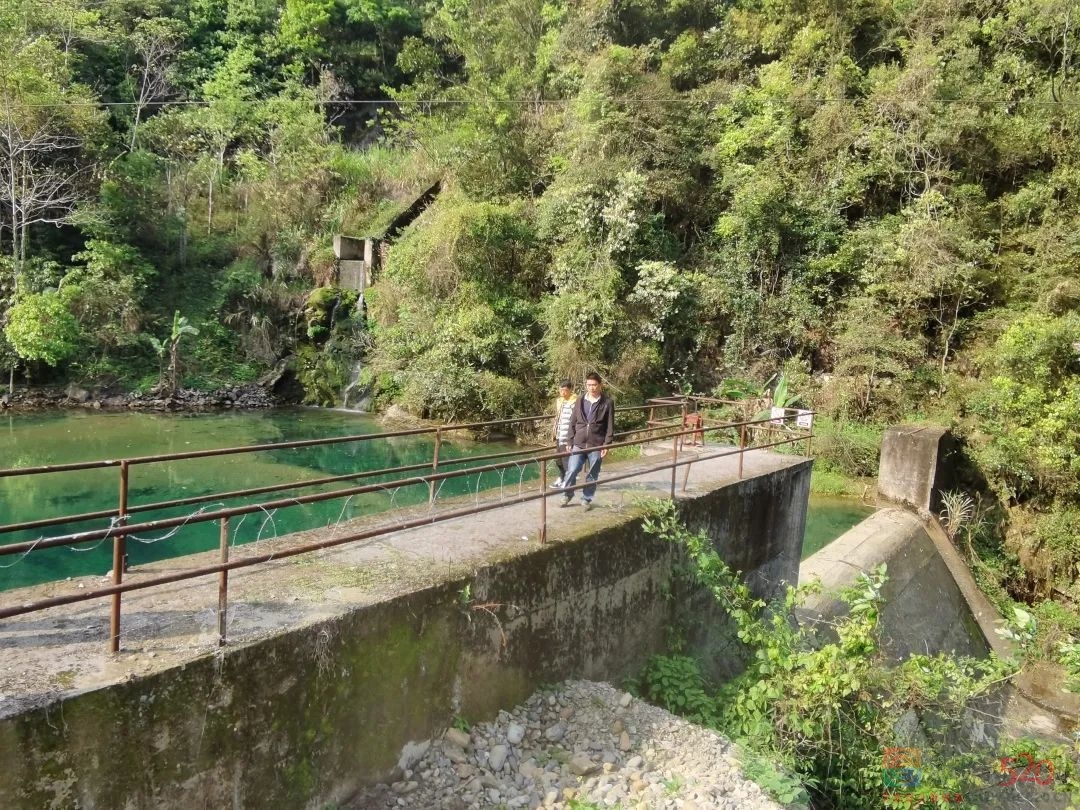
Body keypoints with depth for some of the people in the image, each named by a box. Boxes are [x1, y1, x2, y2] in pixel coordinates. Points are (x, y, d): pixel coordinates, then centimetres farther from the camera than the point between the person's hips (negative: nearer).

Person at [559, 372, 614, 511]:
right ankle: (567, 495, 18)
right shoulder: (580, 401, 5)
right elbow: (573, 422, 9)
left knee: (592, 476, 7)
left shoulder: (607, 403, -4)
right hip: (579, 444, 2)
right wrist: (570, 441, 6)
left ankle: (586, 499, 24)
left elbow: (610, 426, -4)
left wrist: (606, 445, -10)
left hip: (596, 446, -2)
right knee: (571, 471, -3)